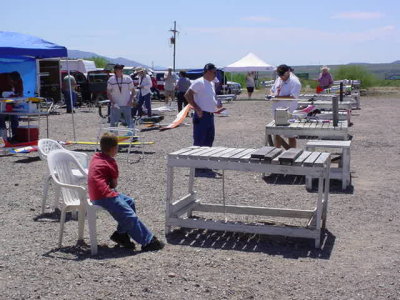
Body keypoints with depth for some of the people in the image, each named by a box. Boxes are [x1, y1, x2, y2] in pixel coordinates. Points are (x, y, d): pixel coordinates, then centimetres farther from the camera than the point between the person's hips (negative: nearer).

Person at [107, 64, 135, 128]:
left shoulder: (128, 79, -1)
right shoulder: (111, 80, -2)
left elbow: (133, 91, 6)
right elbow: (108, 93, 1)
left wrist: (131, 100, -8)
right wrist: (113, 103, -11)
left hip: (127, 105, 0)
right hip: (116, 106, 0)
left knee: (130, 123, 4)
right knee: (113, 123, 2)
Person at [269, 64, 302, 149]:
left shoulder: (295, 81, -12)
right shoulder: (278, 79, 13)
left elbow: (292, 96, -23)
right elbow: (272, 90, 24)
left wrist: (278, 96, -22)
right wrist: (273, 94, 0)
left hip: (289, 113, -7)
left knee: (291, 135, 2)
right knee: (277, 134, 13)